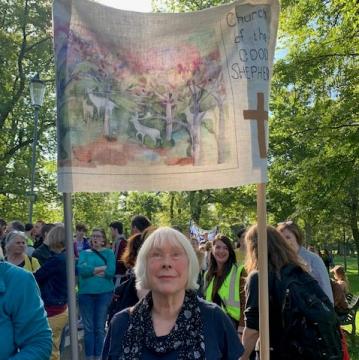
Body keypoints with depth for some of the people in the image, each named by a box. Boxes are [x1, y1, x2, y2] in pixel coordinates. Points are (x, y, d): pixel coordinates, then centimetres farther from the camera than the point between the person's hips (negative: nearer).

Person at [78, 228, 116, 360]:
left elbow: (111, 272, -13)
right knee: (88, 328, 8)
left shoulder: (109, 253, 2)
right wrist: (102, 268, -13)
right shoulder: (85, 253, 6)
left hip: (104, 293, -1)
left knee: (100, 328, 7)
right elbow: (81, 270, -11)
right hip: (86, 293, 1)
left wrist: (91, 270, -10)